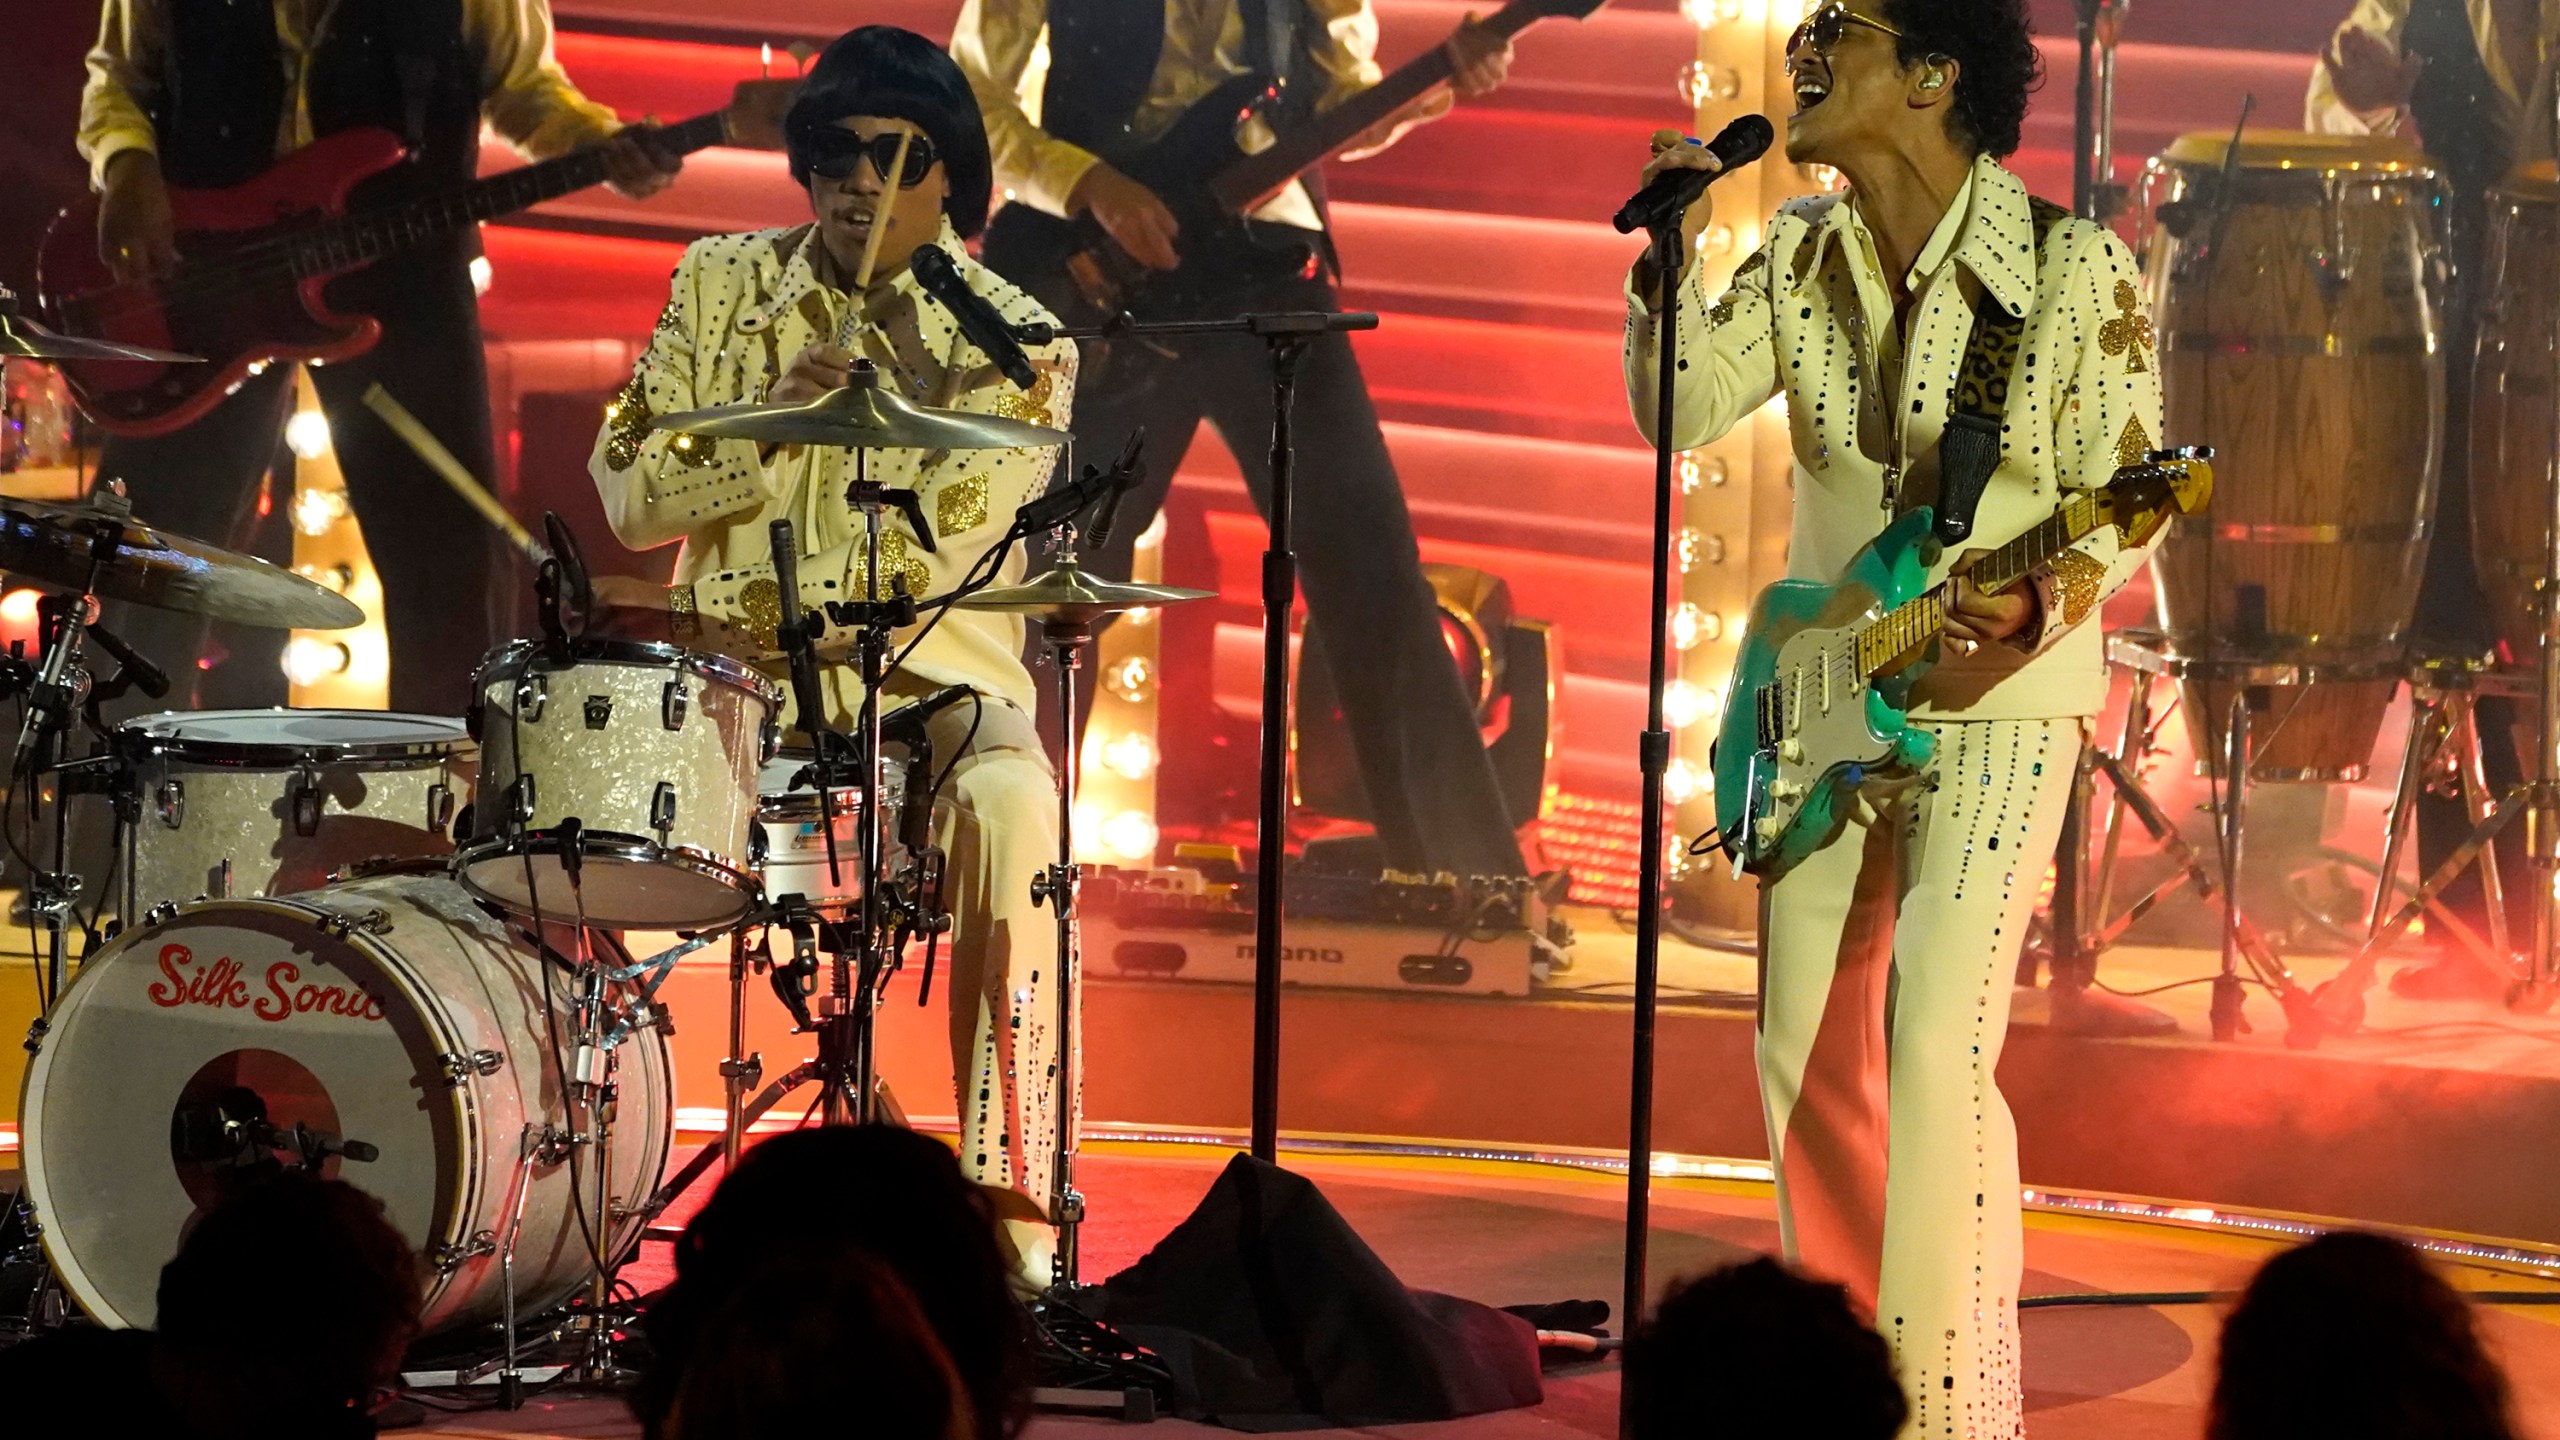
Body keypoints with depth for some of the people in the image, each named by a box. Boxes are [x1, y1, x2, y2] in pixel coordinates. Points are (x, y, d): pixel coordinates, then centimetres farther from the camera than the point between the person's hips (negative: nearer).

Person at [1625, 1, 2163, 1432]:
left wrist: (2038, 611, -26)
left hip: (1997, 696, -6)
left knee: (1936, 1045, -17)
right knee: (1805, 1049, 8)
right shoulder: (1799, 260, 5)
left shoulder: (2073, 268, -12)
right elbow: (1684, 411, -3)